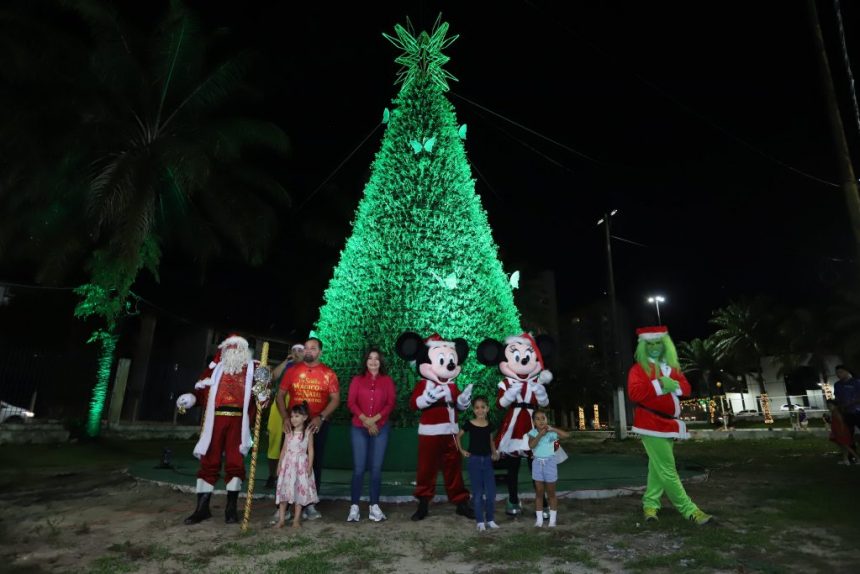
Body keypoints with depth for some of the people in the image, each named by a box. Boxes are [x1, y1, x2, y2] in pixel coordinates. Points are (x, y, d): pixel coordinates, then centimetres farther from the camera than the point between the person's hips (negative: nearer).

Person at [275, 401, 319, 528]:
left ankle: (296, 519, 9)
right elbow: (284, 449, 10)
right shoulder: (289, 432, 7)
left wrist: (310, 466, -9)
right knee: (284, 490, 2)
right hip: (288, 463, 3)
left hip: (301, 465, -3)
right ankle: (281, 519, 8)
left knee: (299, 491, 1)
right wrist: (280, 464, 6)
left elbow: (310, 450, -4)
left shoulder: (307, 432, -4)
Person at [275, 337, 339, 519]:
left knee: (315, 463, 6)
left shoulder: (328, 373, 1)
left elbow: (335, 399, -3)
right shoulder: (292, 370, 5)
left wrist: (321, 417, -16)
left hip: (318, 425, 0)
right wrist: (285, 417, -10)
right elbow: (280, 395, 4)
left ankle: (310, 504, 17)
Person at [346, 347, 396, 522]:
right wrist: (365, 419, -14)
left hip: (380, 428, 1)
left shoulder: (387, 380, 7)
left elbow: (391, 403, -1)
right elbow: (351, 403, -1)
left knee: (376, 468, 3)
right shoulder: (357, 380, 7)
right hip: (358, 428, 0)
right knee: (358, 468, -2)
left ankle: (374, 506, 11)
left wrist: (374, 419, -13)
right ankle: (354, 506, 5)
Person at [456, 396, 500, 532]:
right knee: (477, 492, 4)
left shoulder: (489, 425, 0)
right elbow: (458, 436, 6)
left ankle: (490, 519, 19)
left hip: (487, 460, 3)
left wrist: (494, 452, 4)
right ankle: (480, 521, 15)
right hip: (474, 460, -3)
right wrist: (462, 450, -1)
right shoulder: (469, 424, -10)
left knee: (491, 492, 4)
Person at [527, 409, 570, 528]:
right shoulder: (533, 433, -5)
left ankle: (552, 519, 19)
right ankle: (539, 519, 16)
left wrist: (552, 429, -28)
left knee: (551, 493, 9)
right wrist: (540, 434, -25)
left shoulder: (551, 433, -10)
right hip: (537, 463, 1)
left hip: (549, 462, -1)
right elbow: (531, 445, -20)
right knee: (539, 493, 8)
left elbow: (567, 435, -22)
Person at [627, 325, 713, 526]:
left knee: (658, 468, 14)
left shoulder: (672, 366, 13)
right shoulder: (639, 368, -8)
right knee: (667, 469, -6)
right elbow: (634, 393, -21)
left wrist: (674, 384, -14)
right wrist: (659, 384, -23)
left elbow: (686, 388, 7)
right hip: (652, 424, -7)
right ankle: (689, 510, 1)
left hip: (669, 423, 8)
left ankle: (650, 504, 25)